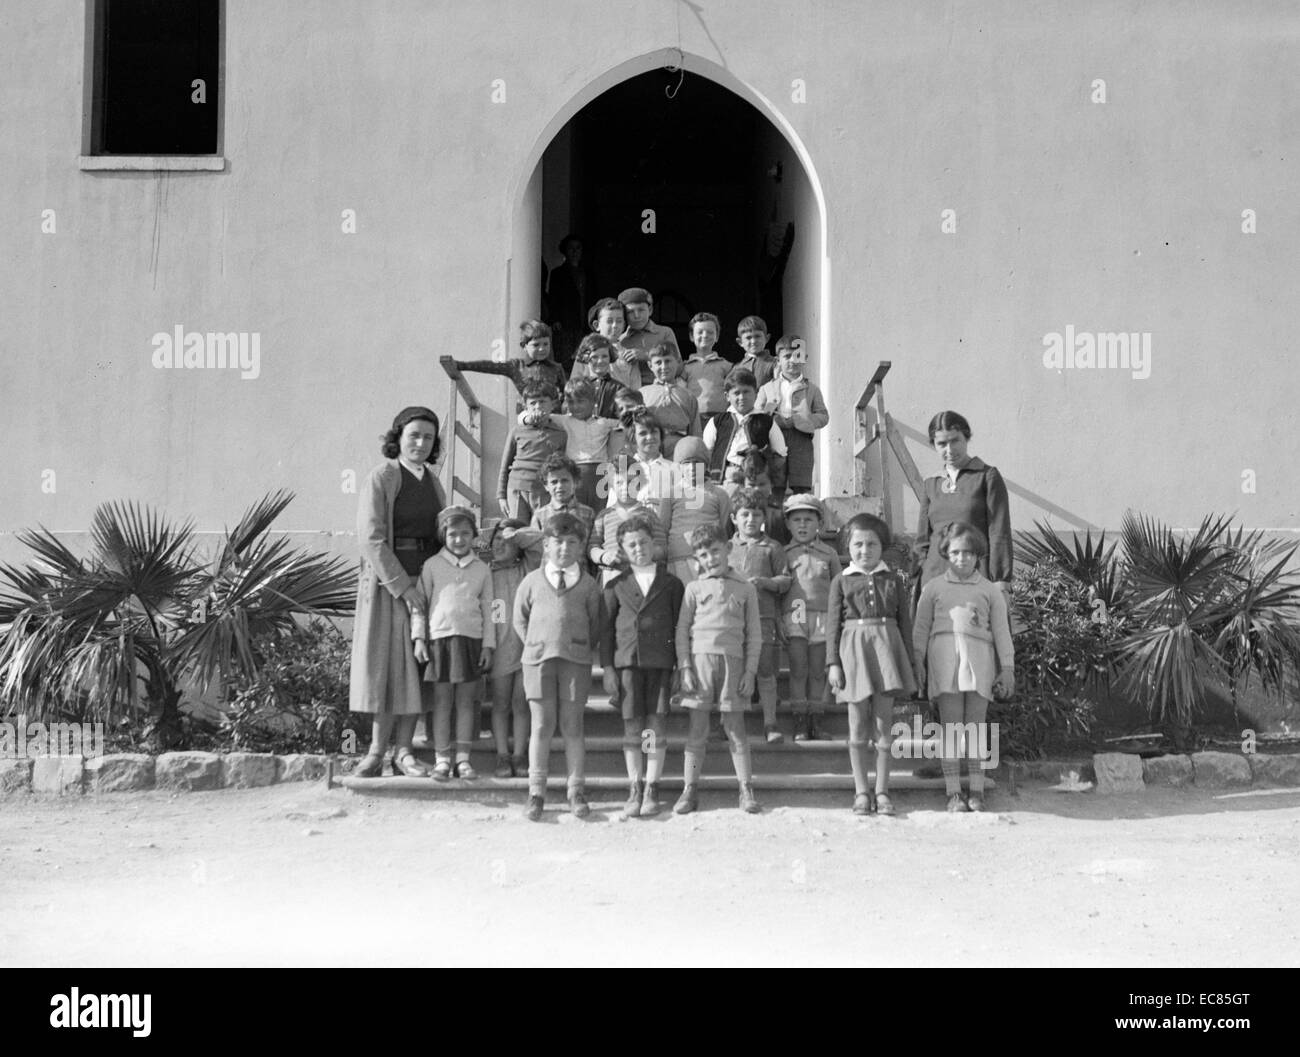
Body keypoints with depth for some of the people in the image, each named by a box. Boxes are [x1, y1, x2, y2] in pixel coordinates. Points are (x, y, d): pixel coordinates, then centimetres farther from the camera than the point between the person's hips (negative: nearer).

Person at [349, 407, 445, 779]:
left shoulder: (431, 480, 12)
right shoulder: (381, 478, -7)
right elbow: (371, 538, -14)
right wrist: (402, 587, -17)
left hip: (426, 580, 5)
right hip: (387, 581, -5)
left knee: (416, 667, 4)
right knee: (387, 664, -2)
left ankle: (402, 752, 9)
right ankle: (377, 751, 6)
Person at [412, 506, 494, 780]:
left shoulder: (482, 570, 10)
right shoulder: (432, 565, 5)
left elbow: (487, 609, 11)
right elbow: (420, 604, 6)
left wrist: (487, 644, 5)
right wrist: (418, 638, -1)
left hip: (472, 638, 1)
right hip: (440, 637, -1)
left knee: (467, 700, 4)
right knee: (442, 701, 1)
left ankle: (463, 758, 9)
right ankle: (441, 760, 6)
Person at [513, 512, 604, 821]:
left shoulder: (587, 584, 6)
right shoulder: (532, 581, 7)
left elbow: (597, 622, 11)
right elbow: (520, 620, 14)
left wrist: (588, 649, 1)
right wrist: (535, 646, 5)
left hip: (576, 660, 0)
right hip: (539, 659, 0)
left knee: (572, 727, 3)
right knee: (541, 726, 1)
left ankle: (576, 791, 11)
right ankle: (536, 792, 8)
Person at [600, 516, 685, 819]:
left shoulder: (670, 583, 8)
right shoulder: (616, 586, 11)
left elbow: (680, 627, 8)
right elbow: (606, 629, 10)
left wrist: (681, 666, 2)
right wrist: (607, 668, 2)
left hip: (661, 662, -1)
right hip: (627, 661, 1)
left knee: (656, 726, -2)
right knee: (632, 726, 2)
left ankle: (651, 789, 8)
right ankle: (634, 790, 11)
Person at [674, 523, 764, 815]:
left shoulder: (745, 588, 8)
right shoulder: (694, 588, 8)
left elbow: (754, 633, 8)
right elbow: (682, 629, 6)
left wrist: (750, 671, 0)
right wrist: (684, 667, -3)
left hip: (732, 660, 0)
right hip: (700, 657, 0)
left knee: (736, 728, 2)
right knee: (697, 729, 3)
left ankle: (746, 791, 8)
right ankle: (690, 790, 8)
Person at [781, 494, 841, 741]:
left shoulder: (829, 554, 11)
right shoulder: (784, 554, 8)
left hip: (822, 616, 1)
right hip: (794, 616, -1)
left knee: (818, 672, 3)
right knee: (798, 670, -4)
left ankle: (816, 721, 11)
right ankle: (800, 723, 0)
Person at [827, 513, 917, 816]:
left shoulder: (893, 580, 9)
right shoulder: (841, 581, 7)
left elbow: (904, 621, 10)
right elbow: (833, 623, 4)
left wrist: (909, 661, 6)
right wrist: (833, 663, -3)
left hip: (887, 646, 1)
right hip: (854, 647, -1)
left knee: (884, 723, 1)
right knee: (858, 725, 3)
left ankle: (882, 791, 9)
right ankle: (861, 792, 10)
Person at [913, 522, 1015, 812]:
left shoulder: (990, 591, 14)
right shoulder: (933, 588, 14)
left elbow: (1001, 631, 12)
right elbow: (921, 628, 12)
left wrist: (1007, 668, 6)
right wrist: (917, 662, 3)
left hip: (979, 660, 0)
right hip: (944, 657, 0)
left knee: (975, 728, -1)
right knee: (951, 728, -4)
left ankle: (977, 792, 3)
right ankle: (953, 793, -2)